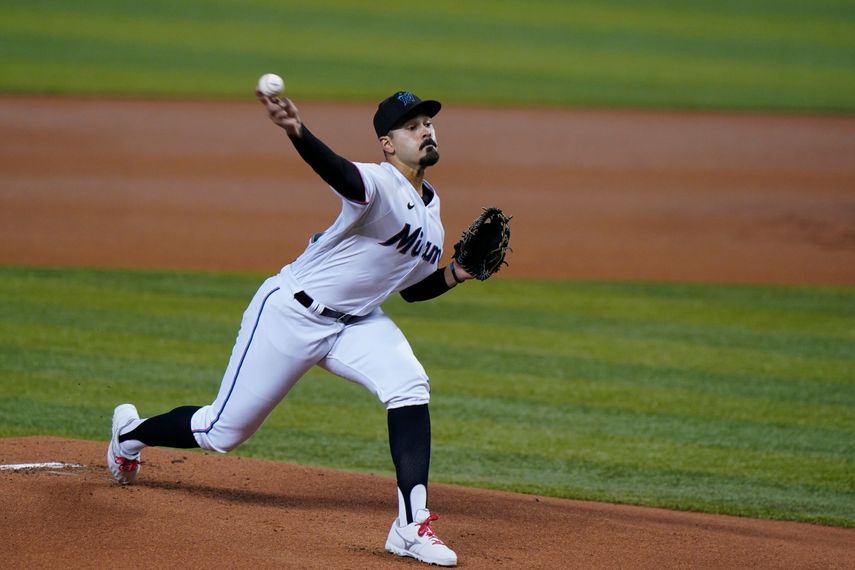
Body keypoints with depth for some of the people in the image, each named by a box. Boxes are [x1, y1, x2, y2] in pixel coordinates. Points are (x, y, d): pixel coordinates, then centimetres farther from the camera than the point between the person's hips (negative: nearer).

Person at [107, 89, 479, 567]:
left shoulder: (431, 208, 6)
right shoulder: (380, 185, -22)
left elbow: (411, 289, 17)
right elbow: (339, 172, -47)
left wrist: (455, 275, -3)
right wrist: (297, 133, -68)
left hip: (356, 323, 7)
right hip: (291, 313, -7)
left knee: (410, 387, -22)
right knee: (222, 433, 4)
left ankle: (412, 525, -24)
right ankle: (131, 432, 36)